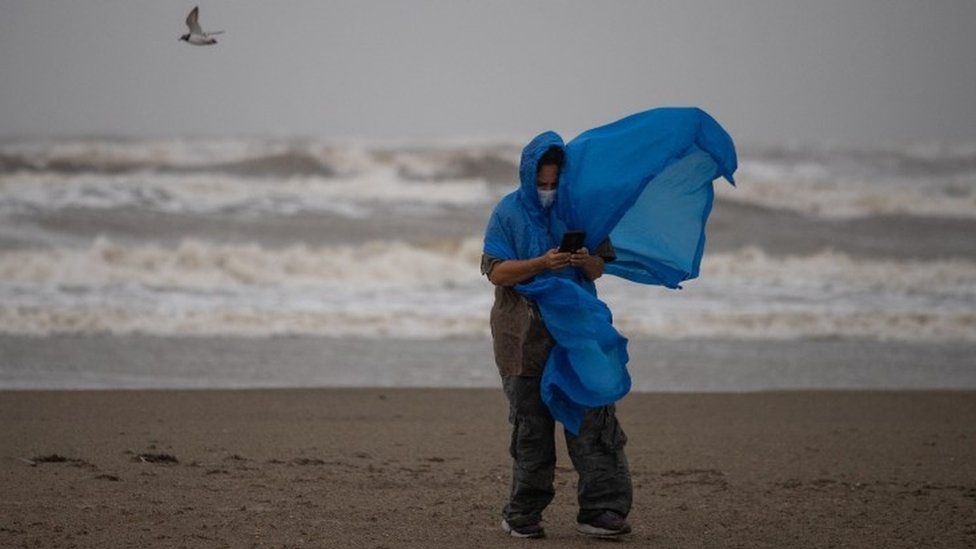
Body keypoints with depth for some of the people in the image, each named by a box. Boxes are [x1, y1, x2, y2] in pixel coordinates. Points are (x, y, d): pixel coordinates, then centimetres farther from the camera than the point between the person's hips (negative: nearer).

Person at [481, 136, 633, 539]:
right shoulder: (509, 213, 1)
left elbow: (598, 269, 11)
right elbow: (496, 272, -7)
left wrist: (587, 262, -13)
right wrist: (541, 264, -22)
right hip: (525, 334, -2)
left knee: (591, 414, -8)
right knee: (531, 423, 3)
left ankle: (600, 510, -10)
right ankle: (524, 514, 13)